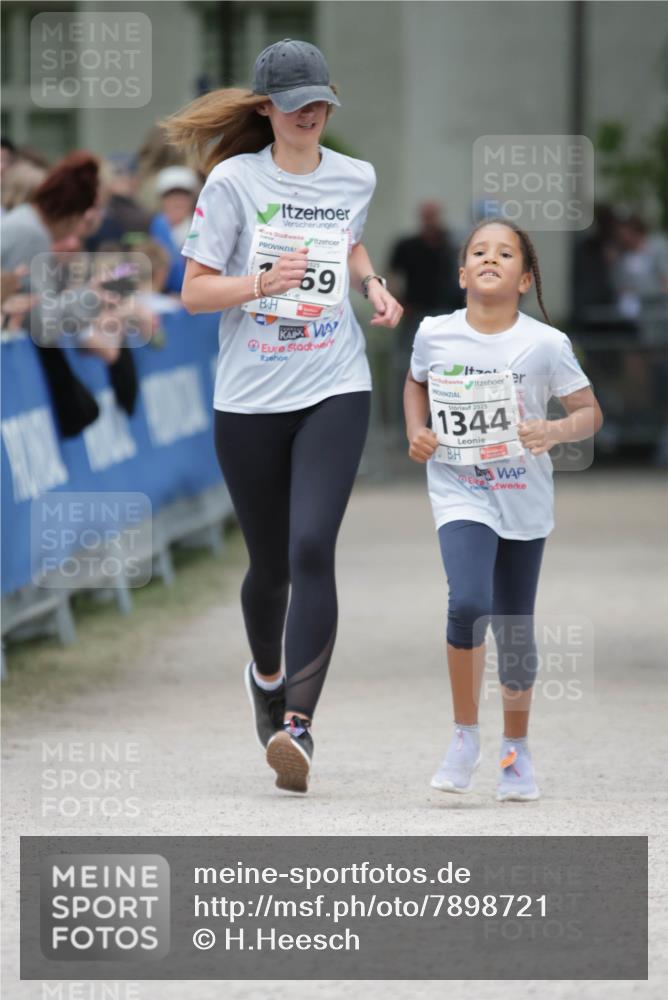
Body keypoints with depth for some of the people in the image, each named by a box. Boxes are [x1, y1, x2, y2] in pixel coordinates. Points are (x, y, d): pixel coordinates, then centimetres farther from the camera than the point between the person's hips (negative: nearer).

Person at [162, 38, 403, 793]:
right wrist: (264, 284, -22)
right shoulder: (234, 181, -6)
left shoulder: (355, 179, 4)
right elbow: (194, 291, -6)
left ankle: (299, 723, -23)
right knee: (270, 562, 11)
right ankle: (266, 673, 44)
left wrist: (373, 286, 8)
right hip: (250, 398, -1)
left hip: (335, 391, 1)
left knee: (312, 548, -19)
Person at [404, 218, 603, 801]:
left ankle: (517, 746, 33)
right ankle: (465, 736, -6)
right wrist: (416, 431, 0)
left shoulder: (546, 344, -9)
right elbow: (417, 382, 17)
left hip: (524, 502, 1)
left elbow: (590, 412, -3)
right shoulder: (435, 334, -4)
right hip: (461, 495, -1)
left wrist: (553, 432, -22)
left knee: (515, 632, 10)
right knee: (468, 604, -24)